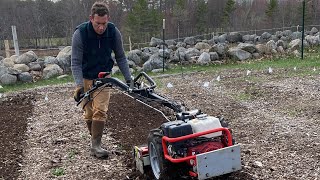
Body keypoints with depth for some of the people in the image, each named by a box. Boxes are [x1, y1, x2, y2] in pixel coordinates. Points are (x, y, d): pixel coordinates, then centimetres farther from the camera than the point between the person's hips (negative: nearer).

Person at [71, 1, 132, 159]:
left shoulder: (114, 32, -18)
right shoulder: (80, 34, -25)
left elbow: (120, 57, -6)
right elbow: (76, 62, -22)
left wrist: (129, 79, -11)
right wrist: (79, 85, -33)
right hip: (85, 78, -1)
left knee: (100, 110, -10)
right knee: (88, 112, 6)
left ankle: (95, 144, -2)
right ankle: (94, 138, 27)